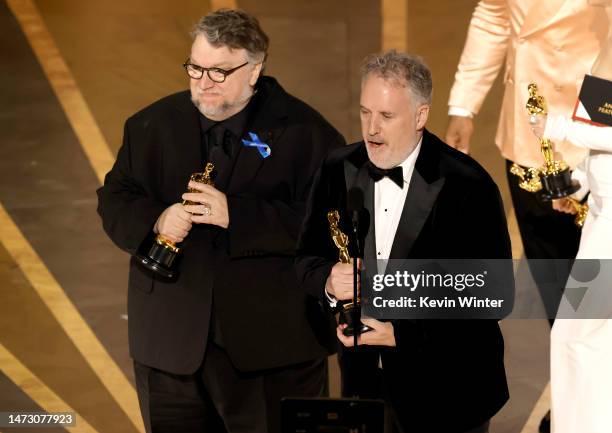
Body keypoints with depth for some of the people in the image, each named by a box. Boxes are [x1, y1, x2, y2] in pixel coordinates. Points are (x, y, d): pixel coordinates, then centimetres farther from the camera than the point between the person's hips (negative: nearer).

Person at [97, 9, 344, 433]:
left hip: (270, 343, -3)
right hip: (172, 343, 3)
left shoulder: (304, 131, -7)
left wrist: (237, 215, -23)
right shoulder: (152, 125, 7)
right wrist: (156, 220, -15)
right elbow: (115, 200, 9)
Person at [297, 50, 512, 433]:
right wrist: (329, 280, -17)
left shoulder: (469, 185, -15)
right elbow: (308, 259, 7)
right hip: (363, 380, 4)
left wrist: (403, 333, -20)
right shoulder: (338, 170, 0)